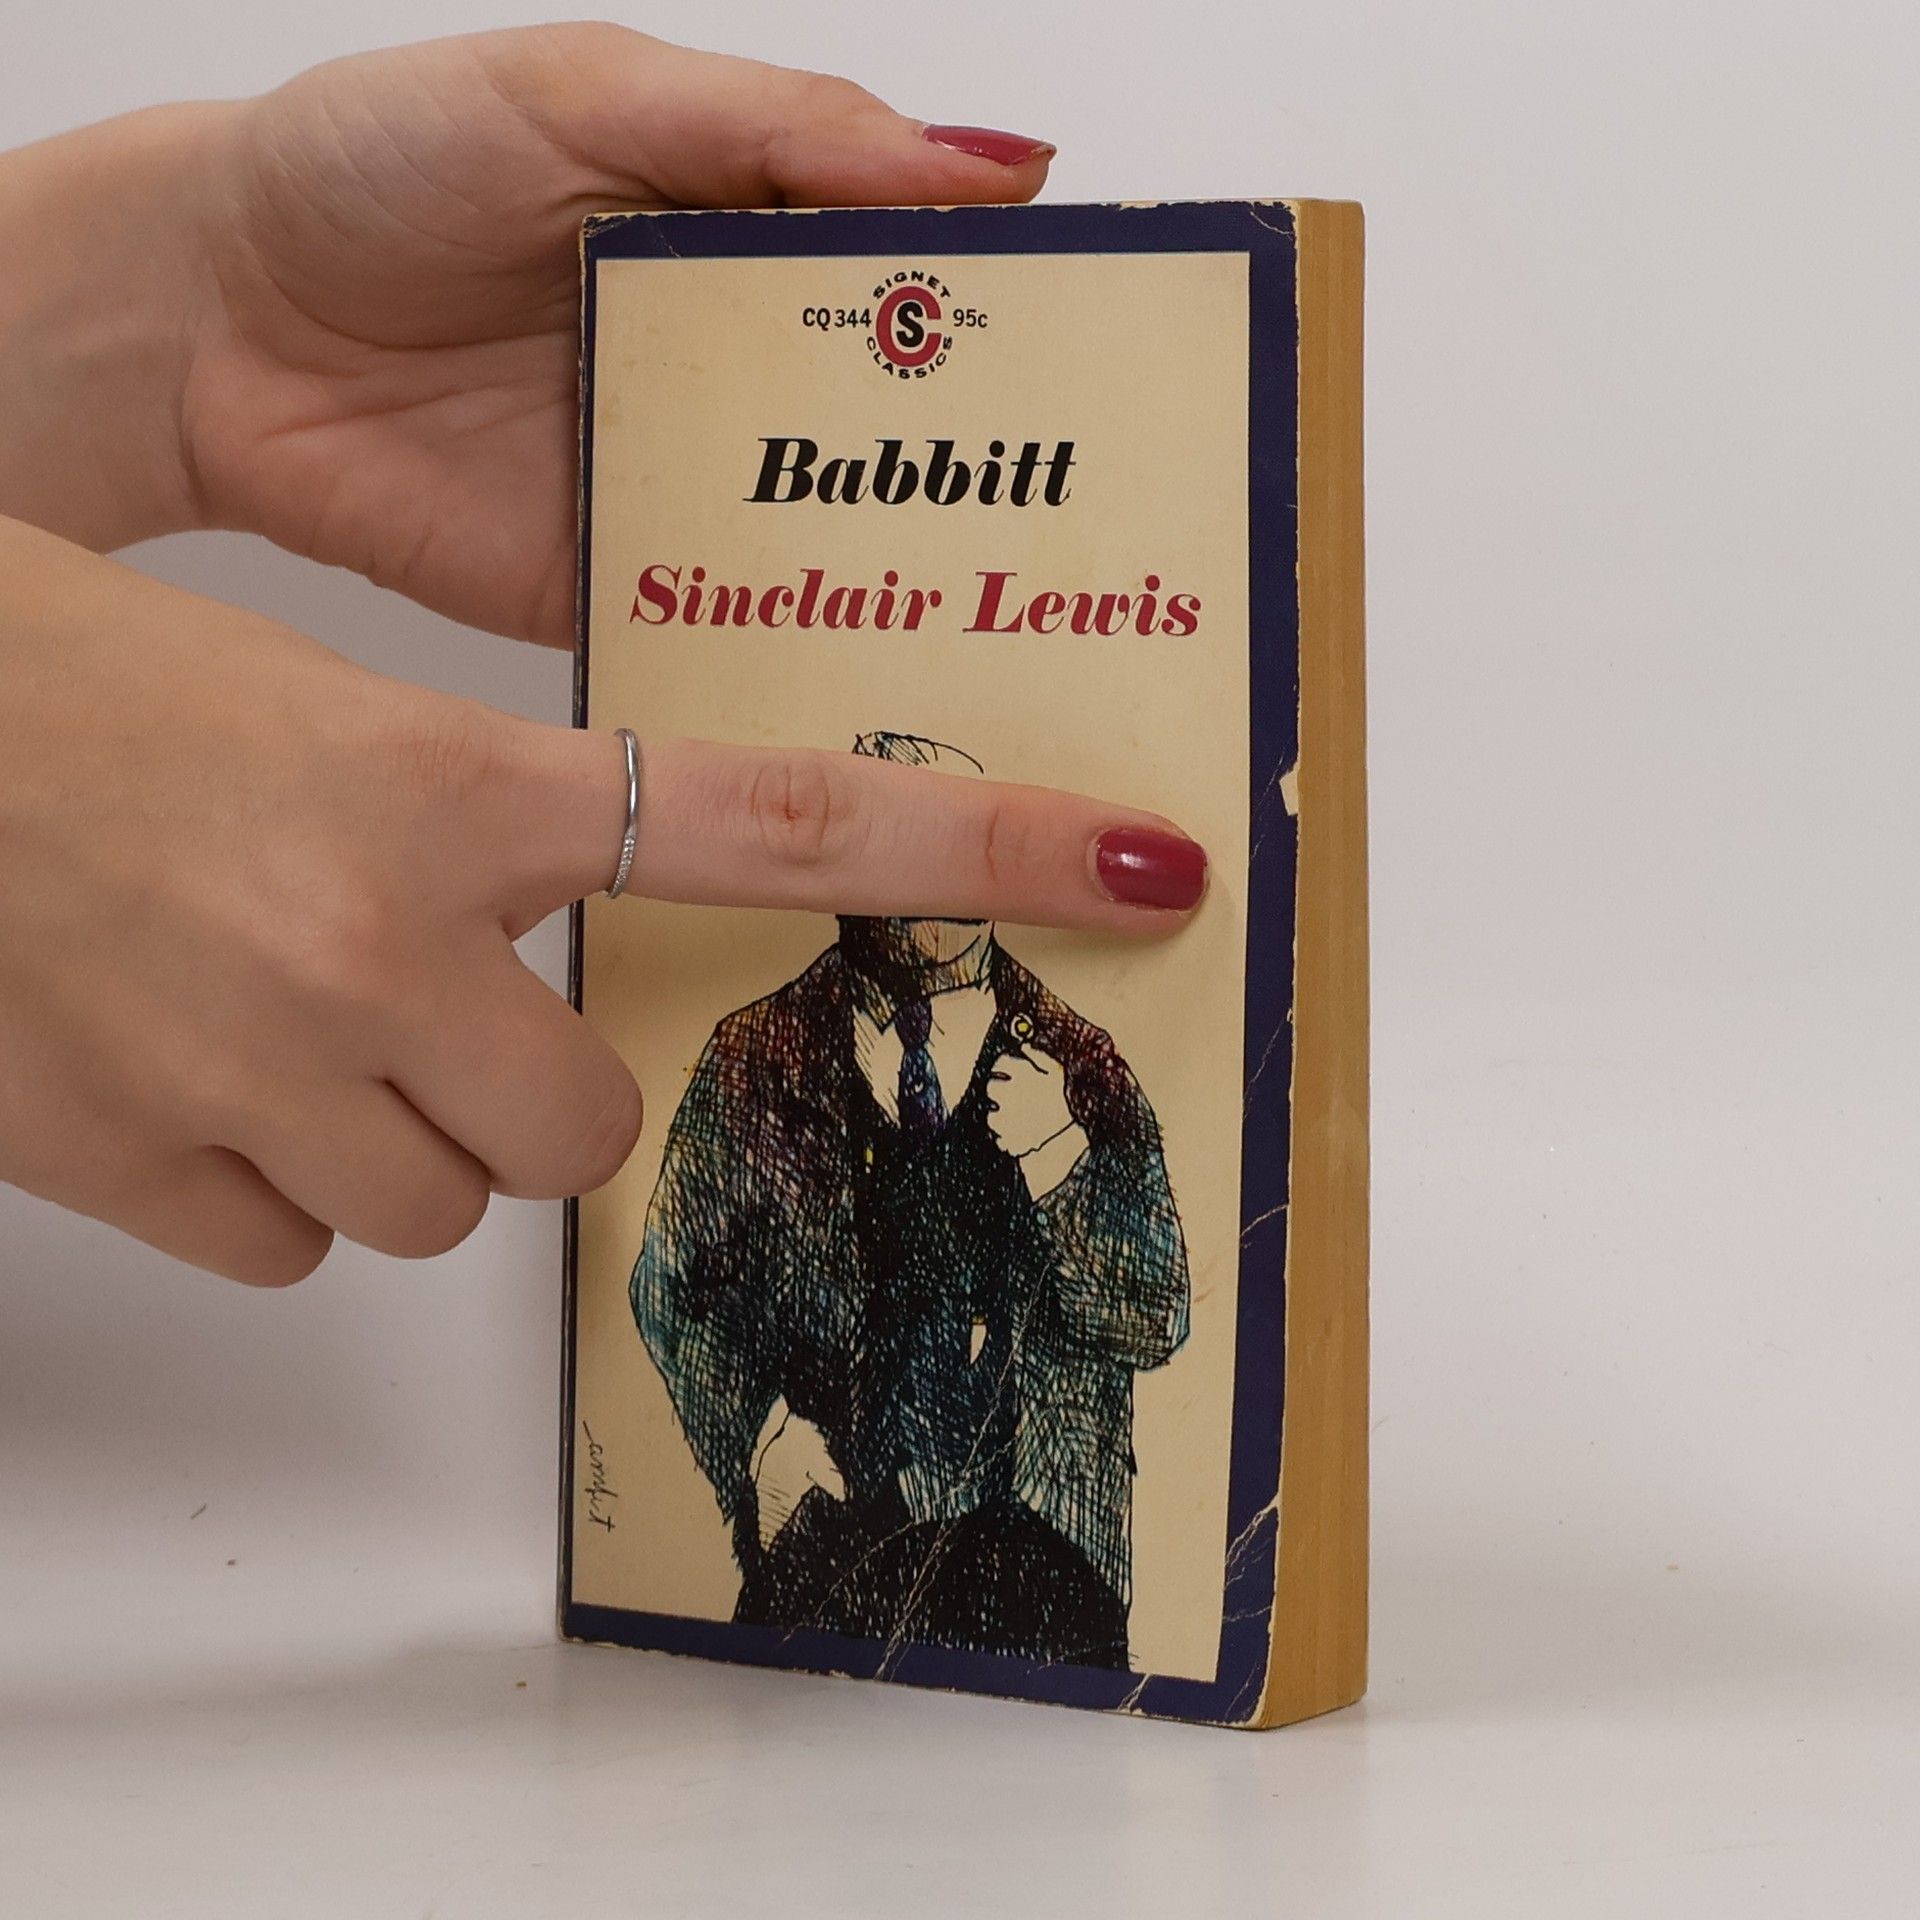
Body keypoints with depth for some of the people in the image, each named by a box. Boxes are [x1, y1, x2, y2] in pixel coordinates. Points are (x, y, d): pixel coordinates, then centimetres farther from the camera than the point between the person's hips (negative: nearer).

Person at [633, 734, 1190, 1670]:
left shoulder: (1078, 1068, 8)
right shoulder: (758, 1058, 9)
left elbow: (1153, 1322, 3)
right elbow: (672, 1284, 12)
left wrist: (1059, 1160, -10)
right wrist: (760, 1434, -2)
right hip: (821, 1525, 0)